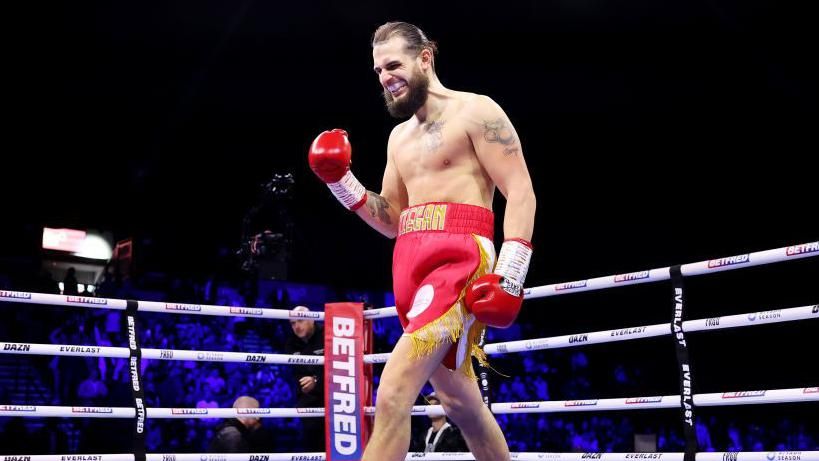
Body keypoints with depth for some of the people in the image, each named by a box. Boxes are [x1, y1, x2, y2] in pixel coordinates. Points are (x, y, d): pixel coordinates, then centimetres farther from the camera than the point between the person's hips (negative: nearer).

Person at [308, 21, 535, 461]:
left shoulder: (476, 112, 0)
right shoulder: (399, 136, 22)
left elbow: (521, 193, -8)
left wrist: (508, 276, -19)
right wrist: (340, 180, 8)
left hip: (458, 261, -8)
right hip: (411, 266, 9)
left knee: (393, 394, -20)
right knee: (459, 401, 16)